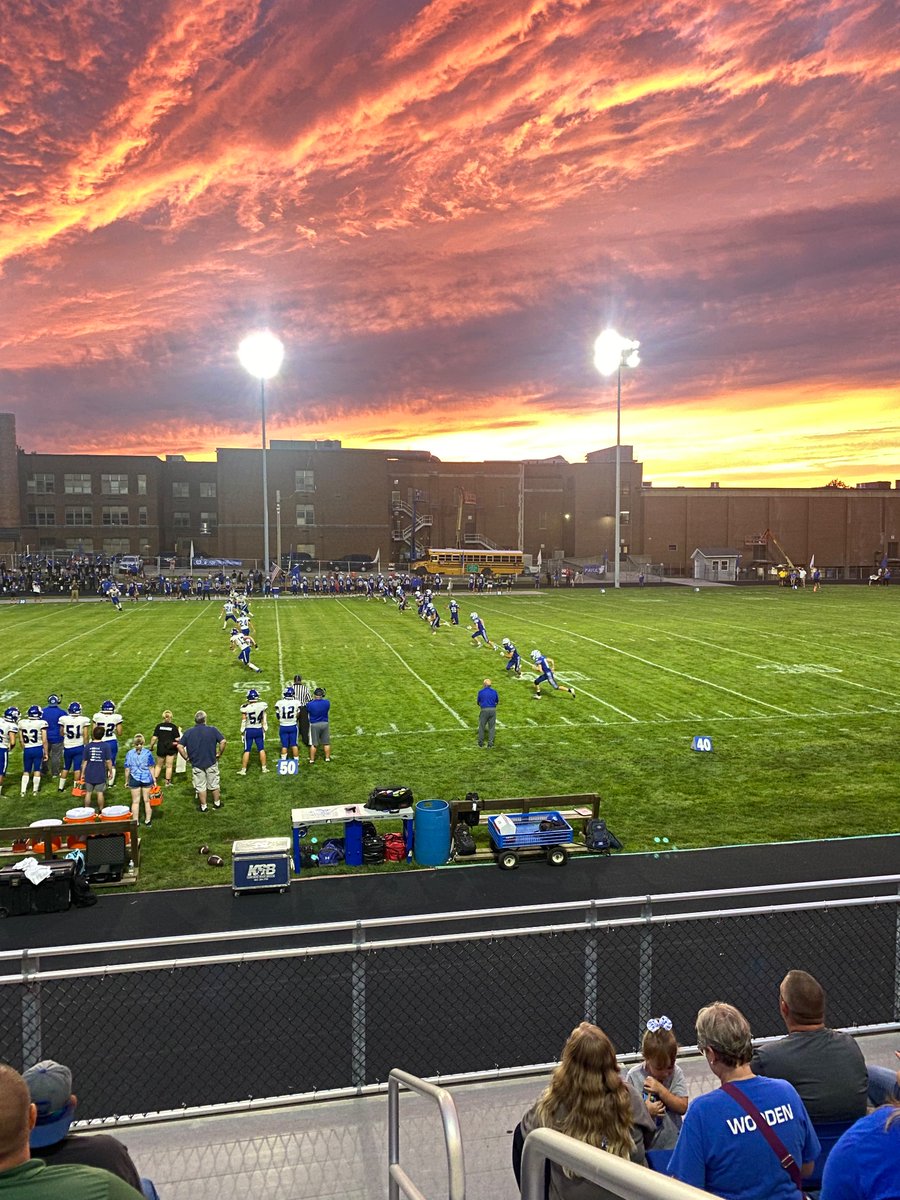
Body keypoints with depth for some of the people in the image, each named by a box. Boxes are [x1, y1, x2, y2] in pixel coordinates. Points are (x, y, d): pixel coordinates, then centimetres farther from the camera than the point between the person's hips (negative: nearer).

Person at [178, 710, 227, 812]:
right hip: (211, 763, 0)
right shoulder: (212, 730, -9)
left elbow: (179, 746, -8)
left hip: (196, 764, 0)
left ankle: (204, 807, 19)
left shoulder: (188, 732, -4)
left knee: (200, 786, 12)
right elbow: (223, 741, -16)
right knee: (214, 784, 17)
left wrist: (187, 758, 0)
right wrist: (219, 754, -4)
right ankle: (217, 803, 29)